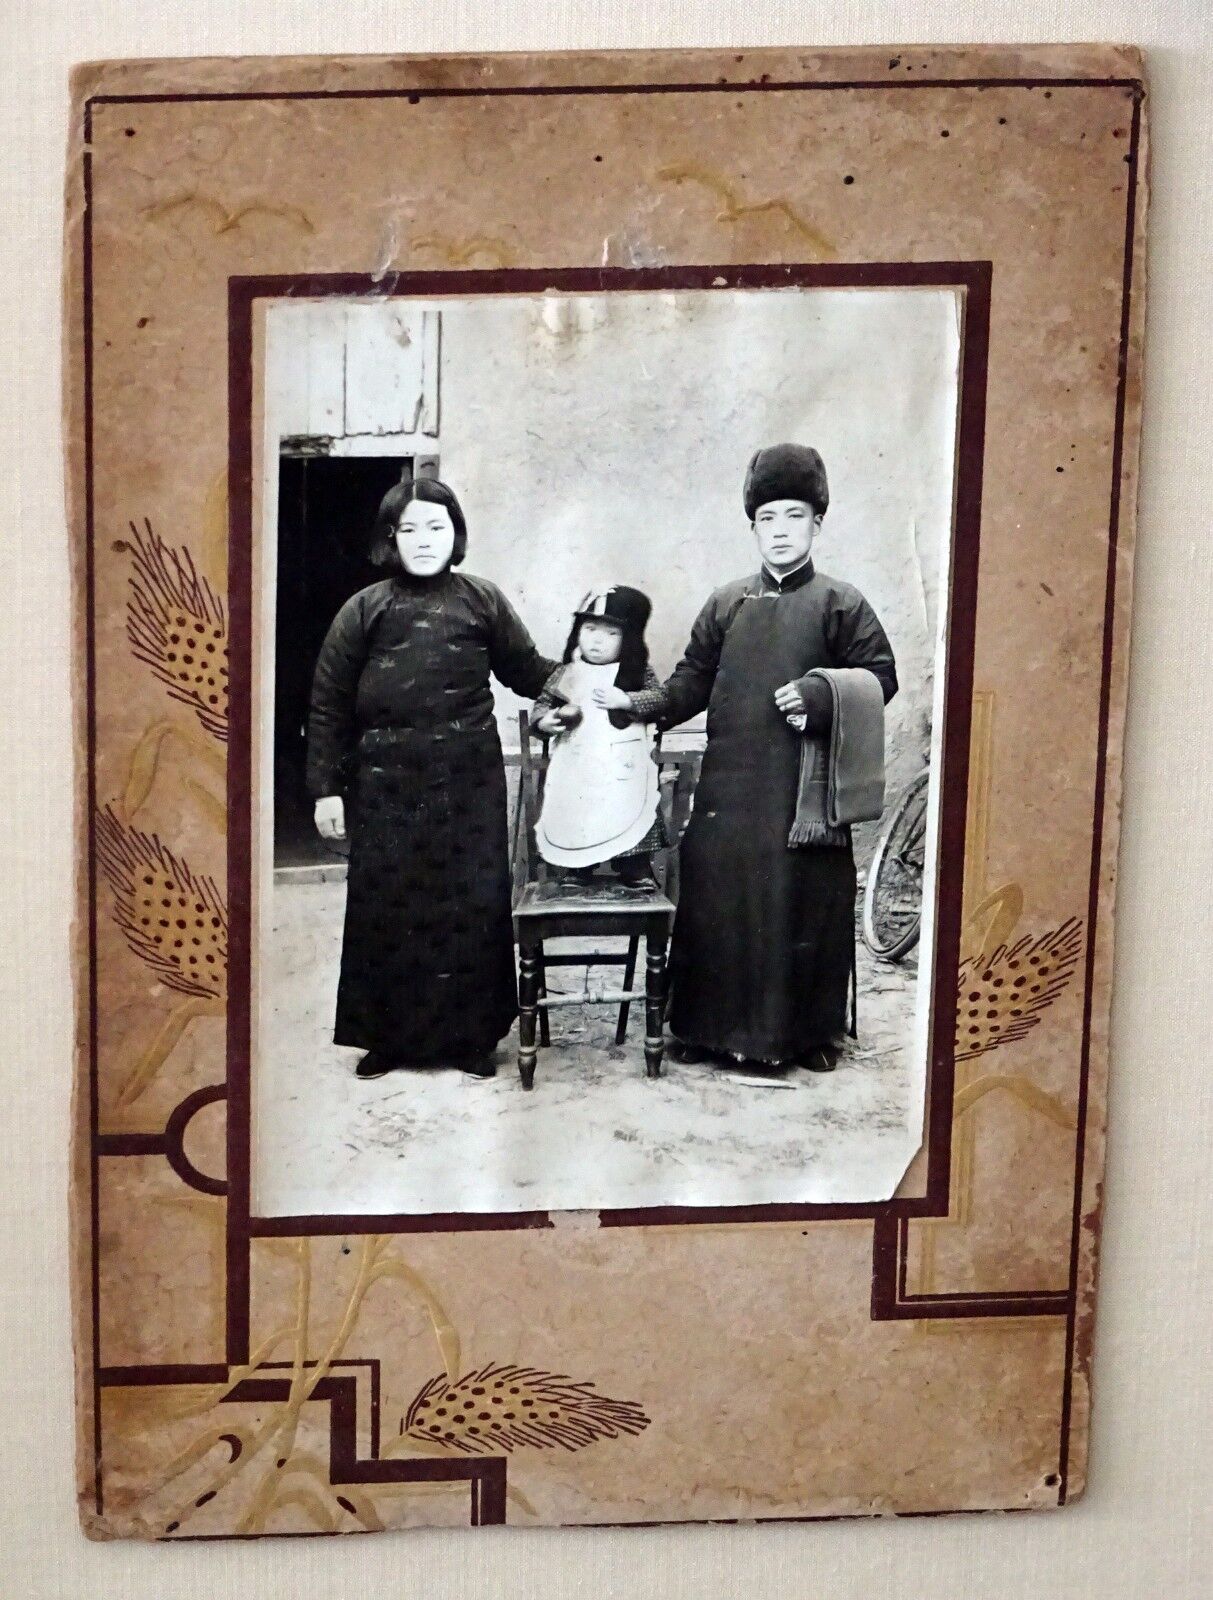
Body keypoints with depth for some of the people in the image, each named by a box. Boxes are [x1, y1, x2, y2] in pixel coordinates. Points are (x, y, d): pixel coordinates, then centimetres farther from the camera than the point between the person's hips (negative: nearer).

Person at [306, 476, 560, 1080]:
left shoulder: (483, 601, 4)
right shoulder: (364, 610, 1)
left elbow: (525, 670, 12)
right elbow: (329, 705, 2)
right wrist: (326, 788, -2)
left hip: (469, 782, 1)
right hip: (387, 783, 0)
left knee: (472, 903, 5)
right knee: (387, 906, 5)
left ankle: (471, 1035, 19)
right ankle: (387, 1035, 19)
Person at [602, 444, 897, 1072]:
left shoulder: (840, 604, 3)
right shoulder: (726, 605, 12)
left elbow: (880, 677, 0)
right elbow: (692, 682, 11)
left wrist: (819, 695, -15)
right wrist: (642, 705, -5)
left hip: (806, 785, -3)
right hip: (729, 785, 3)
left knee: (806, 902, 1)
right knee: (715, 900, 4)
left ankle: (810, 1030, 15)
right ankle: (710, 1025, 17)